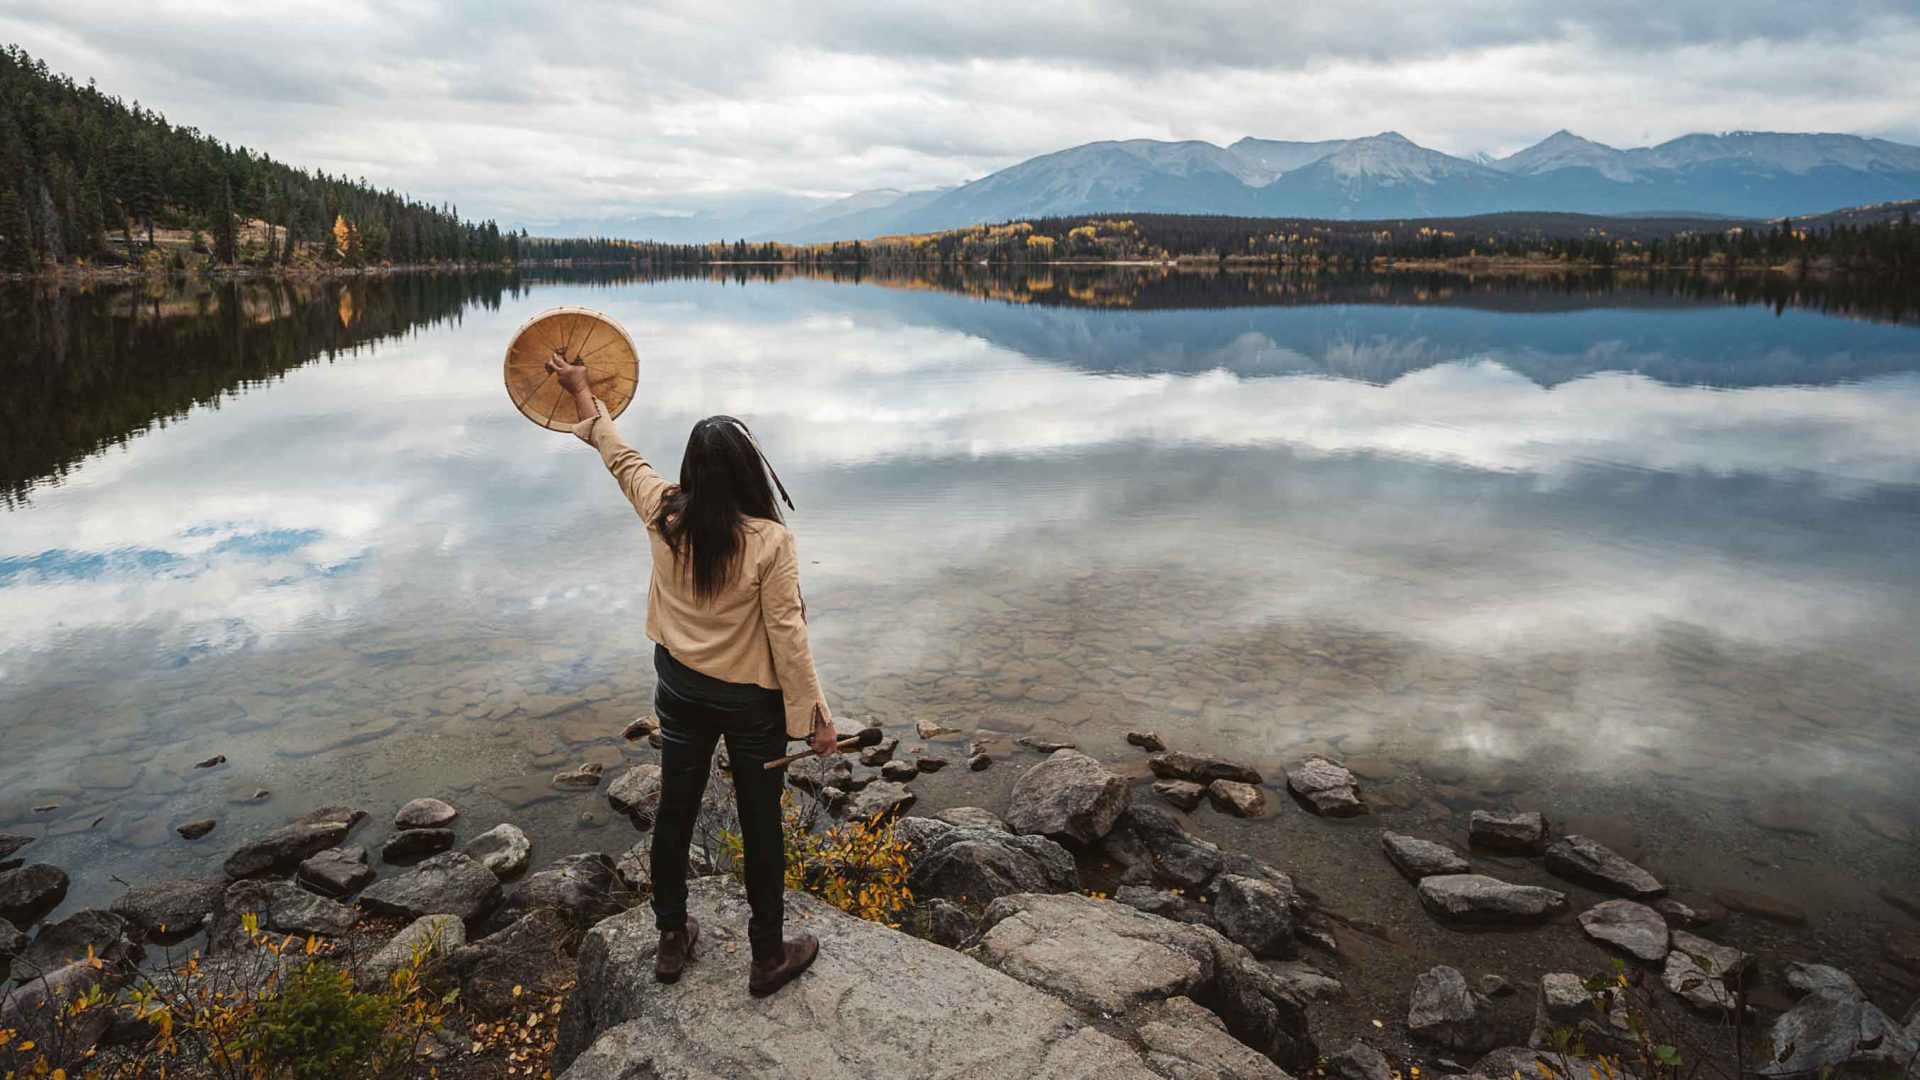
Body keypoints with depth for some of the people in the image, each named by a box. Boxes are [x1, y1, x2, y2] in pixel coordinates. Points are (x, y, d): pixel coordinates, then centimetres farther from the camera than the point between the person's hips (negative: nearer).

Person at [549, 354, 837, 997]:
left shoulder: (665, 516, -11)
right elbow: (786, 633, -20)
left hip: (681, 689, 5)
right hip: (751, 700, -4)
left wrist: (583, 395, 24)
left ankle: (672, 940, 38)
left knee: (675, 810, 20)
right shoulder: (769, 540, -23)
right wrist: (812, 715, -11)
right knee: (761, 824, 11)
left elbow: (620, 455, 7)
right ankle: (769, 957, 25)